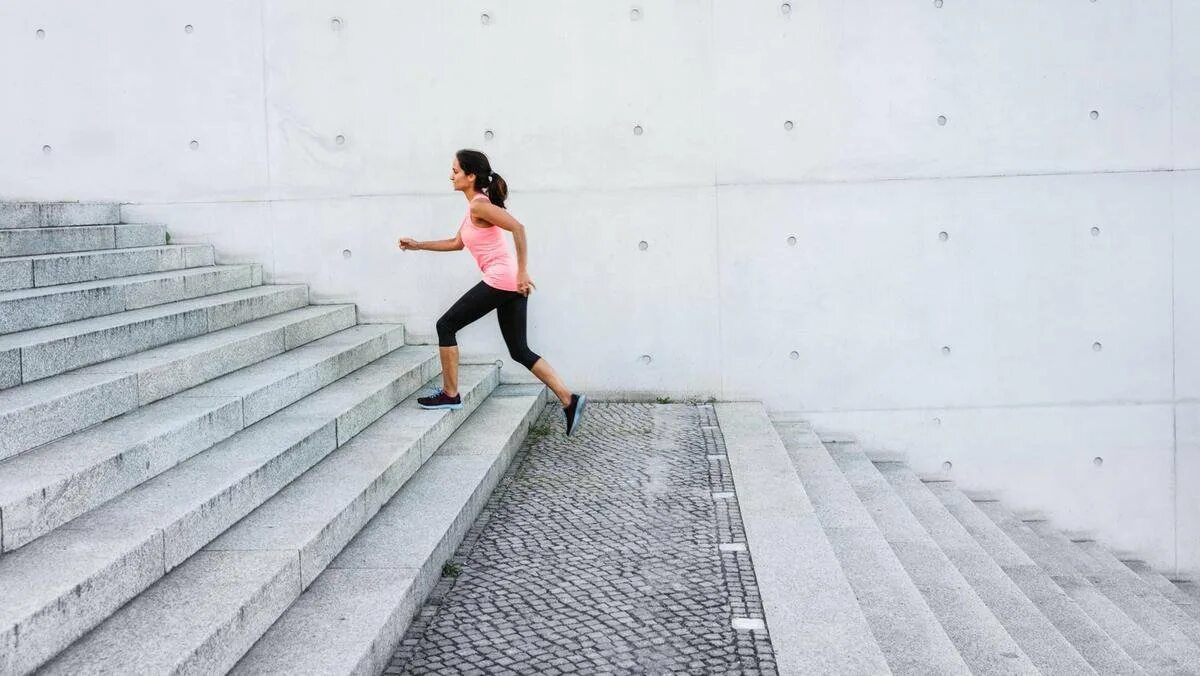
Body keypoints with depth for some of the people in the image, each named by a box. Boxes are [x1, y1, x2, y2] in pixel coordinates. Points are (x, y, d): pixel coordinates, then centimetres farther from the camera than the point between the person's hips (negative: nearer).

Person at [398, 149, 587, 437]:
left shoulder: (479, 205, -10)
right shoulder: (475, 205, 19)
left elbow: (518, 227, -23)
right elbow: (457, 243, 31)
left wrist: (523, 272, -23)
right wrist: (418, 245, 30)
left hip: (501, 280, -10)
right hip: (511, 283, 10)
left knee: (446, 326, 3)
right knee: (520, 351, 9)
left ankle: (450, 394, 10)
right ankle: (569, 400, 2)